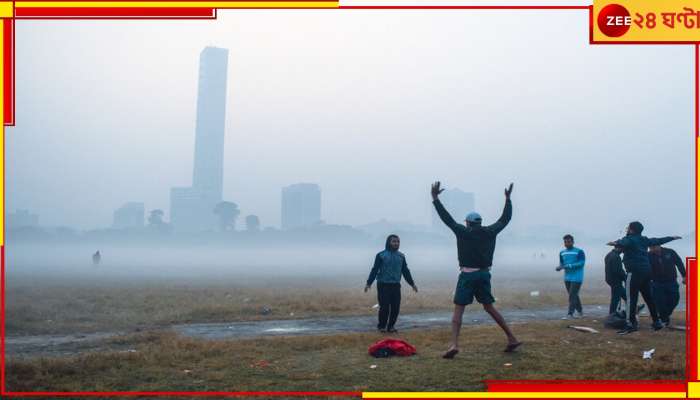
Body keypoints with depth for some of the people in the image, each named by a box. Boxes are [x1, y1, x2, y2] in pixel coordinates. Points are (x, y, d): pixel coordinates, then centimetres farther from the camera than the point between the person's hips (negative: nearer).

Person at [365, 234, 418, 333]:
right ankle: (381, 326, 10)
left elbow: (405, 271, 18)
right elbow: (374, 270, -3)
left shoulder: (401, 256, 12)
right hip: (383, 285, -4)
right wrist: (368, 283, -10)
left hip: (396, 285, 4)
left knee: (396, 307, 1)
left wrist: (412, 284, 15)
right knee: (384, 307, -7)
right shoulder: (381, 255, -1)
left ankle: (391, 326, 15)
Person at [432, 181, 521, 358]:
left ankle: (454, 344, -19)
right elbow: (505, 218, 17)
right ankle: (512, 338, 19)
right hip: (484, 274, 4)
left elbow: (447, 218, -6)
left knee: (458, 309, -4)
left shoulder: (463, 232, -4)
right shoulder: (490, 232, 6)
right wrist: (508, 199, 28)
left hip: (467, 275, -4)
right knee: (489, 307, 18)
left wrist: (435, 199, -2)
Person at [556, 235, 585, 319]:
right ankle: (580, 311, 27)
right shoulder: (562, 253, 9)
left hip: (576, 278, -6)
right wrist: (560, 267, -10)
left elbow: (581, 263, -16)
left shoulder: (579, 252, -8)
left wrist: (569, 266, -26)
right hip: (567, 277, 6)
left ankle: (570, 314, -12)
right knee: (573, 295, 14)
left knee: (572, 295, -11)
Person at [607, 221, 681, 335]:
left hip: (635, 272, -8)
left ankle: (631, 324, -17)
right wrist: (672, 237, 52)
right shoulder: (644, 240, 17)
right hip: (646, 271, 8)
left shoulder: (629, 239, -6)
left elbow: (623, 242, -31)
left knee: (631, 298, -11)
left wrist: (615, 243, -54)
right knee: (648, 297, 17)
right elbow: (659, 240, 34)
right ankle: (656, 321, 25)